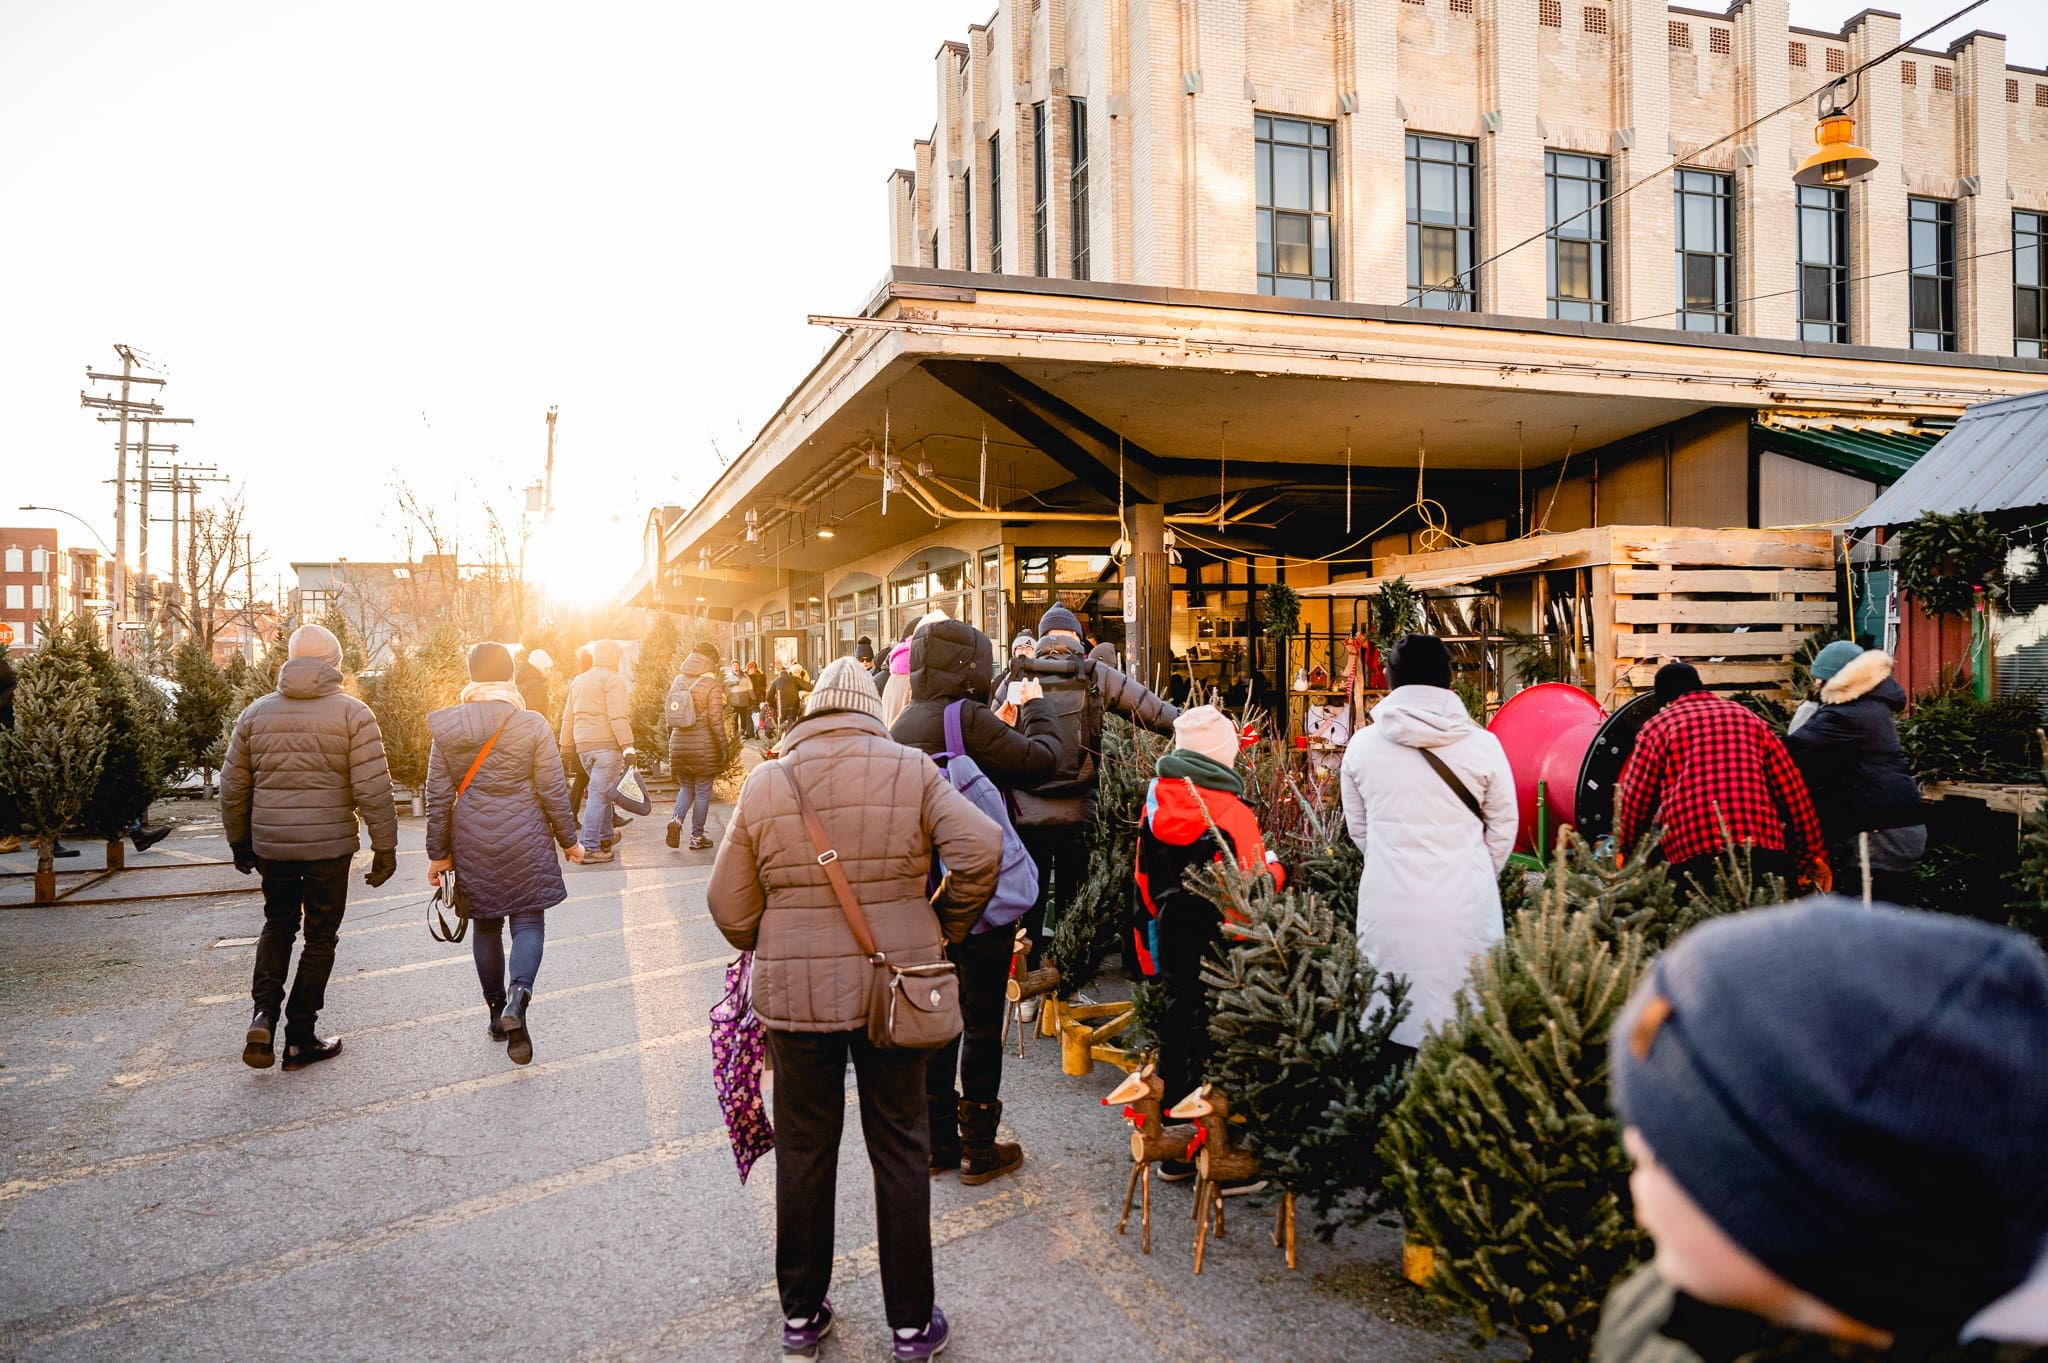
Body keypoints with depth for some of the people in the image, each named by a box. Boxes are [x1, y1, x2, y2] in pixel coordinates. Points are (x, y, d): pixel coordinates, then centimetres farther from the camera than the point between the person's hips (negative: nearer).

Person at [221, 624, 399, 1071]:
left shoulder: (257, 712, 5)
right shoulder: (351, 713, -7)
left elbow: (233, 786, 10)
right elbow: (373, 789, -12)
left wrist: (240, 841, 22)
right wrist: (385, 847, -5)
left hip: (271, 844, 4)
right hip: (329, 845, -3)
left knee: (278, 924, 22)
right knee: (320, 936, 8)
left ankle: (264, 1015, 5)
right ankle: (300, 1038, 14)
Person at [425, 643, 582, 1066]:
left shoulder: (447, 728, -2)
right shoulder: (532, 725, -9)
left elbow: (438, 797, 2)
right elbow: (553, 791, -6)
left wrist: (438, 853, 11)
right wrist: (568, 839, 7)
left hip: (471, 841, 3)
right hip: (525, 839, -2)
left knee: (485, 924, 16)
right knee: (528, 920, 5)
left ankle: (497, 1012, 24)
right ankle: (520, 991, -21)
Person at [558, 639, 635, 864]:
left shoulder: (578, 681, 19)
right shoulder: (612, 680, -6)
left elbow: (568, 717, 20)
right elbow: (617, 717, -16)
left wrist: (565, 745, 24)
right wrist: (628, 746, -19)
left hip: (583, 745, 8)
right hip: (607, 744, -8)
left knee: (602, 792, 21)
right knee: (600, 794, -7)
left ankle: (605, 837, 30)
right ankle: (590, 848, -9)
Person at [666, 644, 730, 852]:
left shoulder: (678, 682, 6)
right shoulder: (711, 684, -10)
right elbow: (715, 719, -14)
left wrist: (671, 742, 21)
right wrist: (724, 746, -8)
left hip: (679, 745, 5)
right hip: (704, 746, -5)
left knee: (686, 788, 18)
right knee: (703, 792, 6)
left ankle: (677, 819, -7)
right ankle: (697, 837, 10)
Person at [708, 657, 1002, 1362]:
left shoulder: (764, 783, -2)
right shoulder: (912, 769, -5)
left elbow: (730, 906, 0)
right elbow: (981, 849, -15)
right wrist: (944, 929, 0)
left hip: (793, 993, 1)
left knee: (804, 1150, 16)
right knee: (900, 1150, 12)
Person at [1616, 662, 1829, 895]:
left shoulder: (1658, 726, 12)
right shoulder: (1748, 719, 21)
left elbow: (1635, 800, 9)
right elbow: (1792, 791, 17)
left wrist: (1628, 851, 23)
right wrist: (1814, 855, 19)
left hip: (1691, 860, -3)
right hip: (1764, 851, 3)